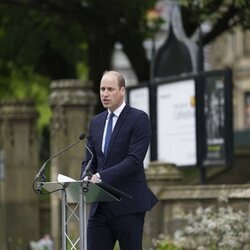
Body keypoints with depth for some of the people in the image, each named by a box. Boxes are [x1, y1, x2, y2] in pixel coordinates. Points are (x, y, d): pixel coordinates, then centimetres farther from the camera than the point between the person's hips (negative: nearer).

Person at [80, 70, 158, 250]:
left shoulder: (138, 119, -5)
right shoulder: (96, 122, 16)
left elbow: (134, 159, -16)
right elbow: (89, 160, 15)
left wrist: (102, 176, -23)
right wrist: (86, 180, -7)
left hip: (128, 204, -6)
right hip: (100, 206, 6)